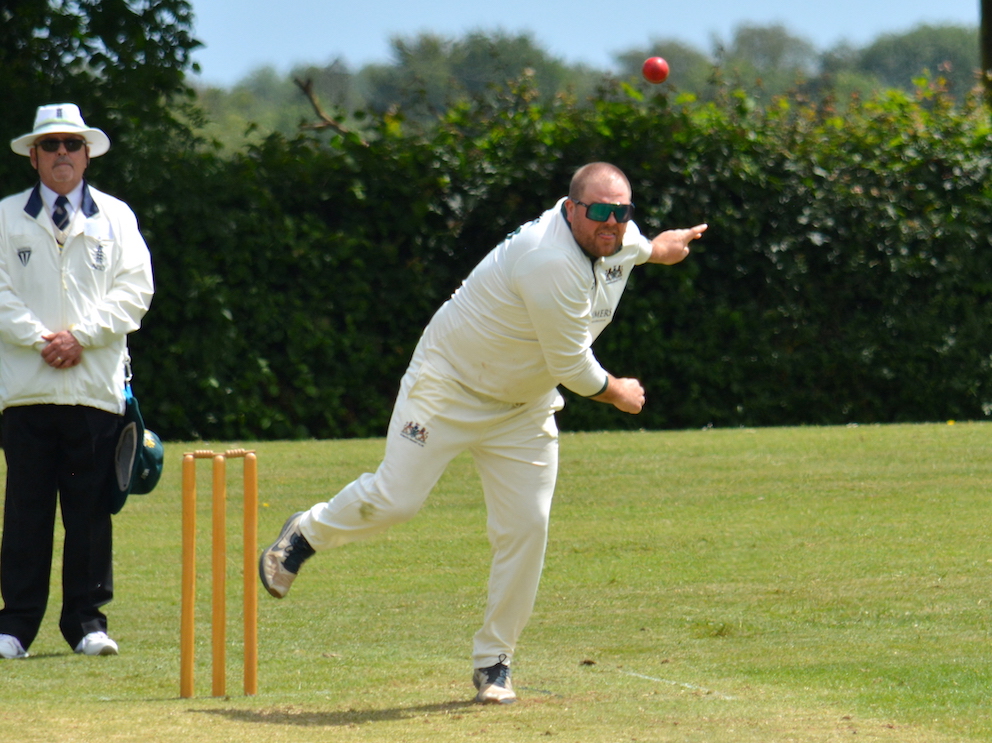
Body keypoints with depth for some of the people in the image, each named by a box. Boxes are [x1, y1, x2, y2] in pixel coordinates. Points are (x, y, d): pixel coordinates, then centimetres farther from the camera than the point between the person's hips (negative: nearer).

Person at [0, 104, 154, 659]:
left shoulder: (116, 218, 12)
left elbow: (134, 290, 4)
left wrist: (80, 334, -8)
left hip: (95, 387, 1)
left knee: (90, 509, 1)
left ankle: (87, 619, 7)